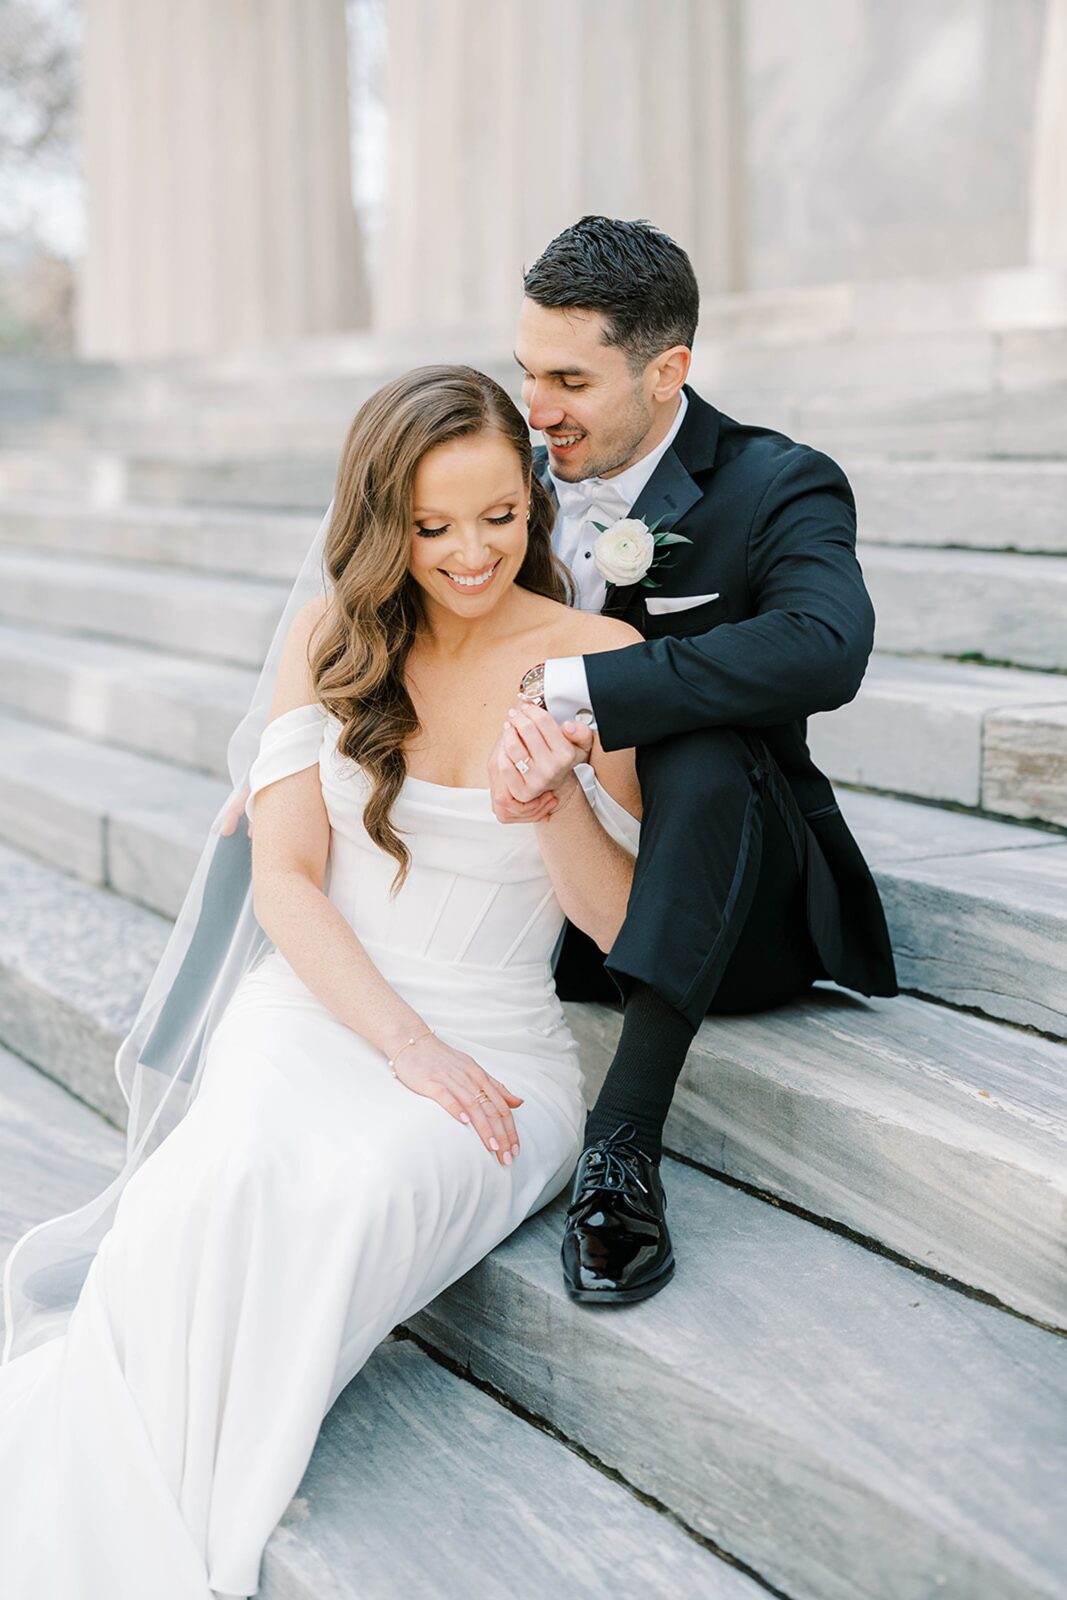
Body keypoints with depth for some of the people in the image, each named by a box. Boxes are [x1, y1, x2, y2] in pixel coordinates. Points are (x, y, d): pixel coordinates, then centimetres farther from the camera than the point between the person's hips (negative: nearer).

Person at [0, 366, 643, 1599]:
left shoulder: (598, 658, -1)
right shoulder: (333, 635, 3)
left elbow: (618, 924, 2)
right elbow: (286, 877, -1)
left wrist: (559, 796, -19)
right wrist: (407, 1046, -15)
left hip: (496, 1045, -1)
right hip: (318, 1003, 1)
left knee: (352, 1191, -34)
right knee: (235, 1175, -33)